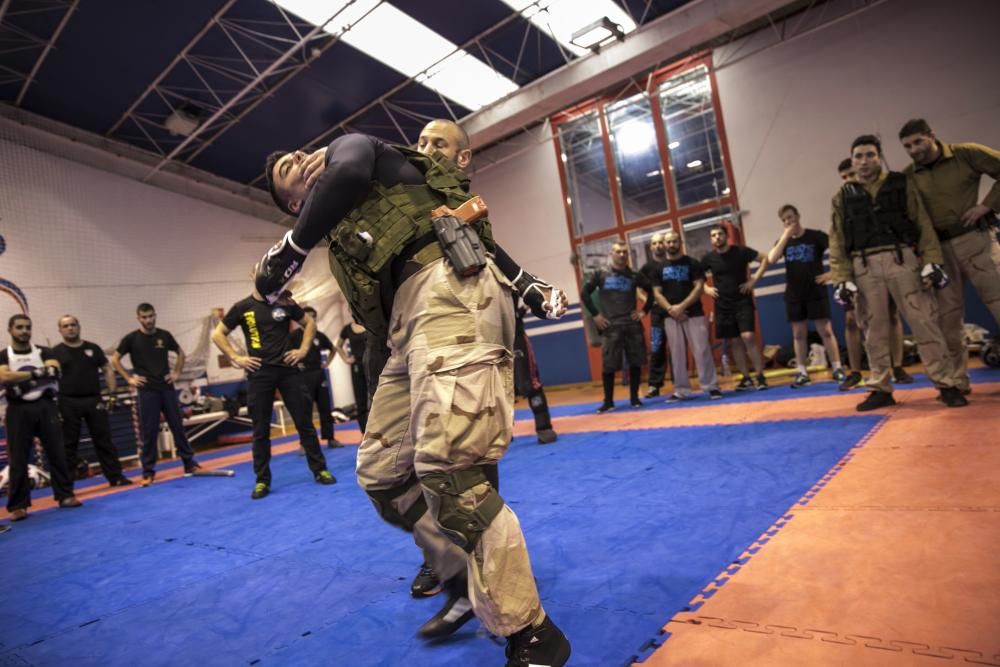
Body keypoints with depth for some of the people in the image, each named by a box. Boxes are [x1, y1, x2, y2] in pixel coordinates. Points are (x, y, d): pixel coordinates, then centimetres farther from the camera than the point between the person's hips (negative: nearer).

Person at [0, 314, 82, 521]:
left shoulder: (43, 352, 9)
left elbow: (54, 371, -9)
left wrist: (21, 380, -15)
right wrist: (35, 373, -14)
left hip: (45, 406, 1)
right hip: (18, 410, -1)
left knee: (56, 453, 4)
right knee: (18, 460, 1)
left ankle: (65, 495, 13)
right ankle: (17, 505, 10)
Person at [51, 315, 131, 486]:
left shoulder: (93, 348, 9)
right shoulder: (56, 352, 2)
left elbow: (107, 370, 11)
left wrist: (111, 393, 2)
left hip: (94, 400, 2)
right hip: (68, 403, -2)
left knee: (104, 440, 6)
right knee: (69, 444, 4)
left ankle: (116, 476, 12)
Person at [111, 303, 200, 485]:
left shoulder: (165, 335, 4)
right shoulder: (132, 338, -3)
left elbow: (180, 353, 18)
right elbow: (115, 360, 3)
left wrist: (177, 372, 7)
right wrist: (129, 378, -4)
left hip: (167, 388, 2)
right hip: (147, 391, -2)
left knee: (177, 426, 8)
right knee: (149, 431, 1)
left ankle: (189, 462, 19)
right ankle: (148, 470, 9)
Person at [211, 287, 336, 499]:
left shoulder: (285, 303, 5)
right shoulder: (242, 307, 2)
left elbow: (309, 322, 15)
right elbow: (217, 334, 8)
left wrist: (303, 349, 3)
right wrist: (236, 357, -3)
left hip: (288, 369, 1)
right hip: (259, 373, -1)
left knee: (304, 421, 4)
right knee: (261, 429, 4)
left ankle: (320, 470, 14)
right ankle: (262, 480, 15)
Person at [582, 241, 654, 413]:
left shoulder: (634, 276, 8)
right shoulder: (600, 274, 4)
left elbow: (651, 291, 18)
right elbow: (585, 294, 4)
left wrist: (644, 311, 7)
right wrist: (595, 315, -3)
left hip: (633, 325, 2)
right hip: (610, 326, -2)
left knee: (635, 362, 4)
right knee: (608, 365, -3)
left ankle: (634, 397, 18)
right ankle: (608, 401, 7)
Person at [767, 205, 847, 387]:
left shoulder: (815, 236, -2)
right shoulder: (783, 241, 8)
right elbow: (771, 259, -10)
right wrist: (786, 236, -12)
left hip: (816, 291, -3)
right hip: (794, 294, 3)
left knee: (825, 330, -3)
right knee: (798, 334, 5)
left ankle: (837, 369, 5)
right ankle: (802, 372, 10)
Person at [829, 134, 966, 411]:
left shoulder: (901, 184, 11)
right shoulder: (843, 197, 13)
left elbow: (923, 225, 5)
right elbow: (837, 241, 7)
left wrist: (931, 262, -6)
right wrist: (842, 278, -2)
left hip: (902, 258, -1)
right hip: (864, 267, 1)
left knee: (924, 322, -4)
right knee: (875, 331, 4)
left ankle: (947, 384, 4)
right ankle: (881, 389, 11)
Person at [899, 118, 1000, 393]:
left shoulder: (965, 154, 2)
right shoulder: (907, 177, 6)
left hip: (975, 239, -2)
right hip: (939, 249, 2)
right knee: (948, 317, 3)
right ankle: (957, 381, 12)